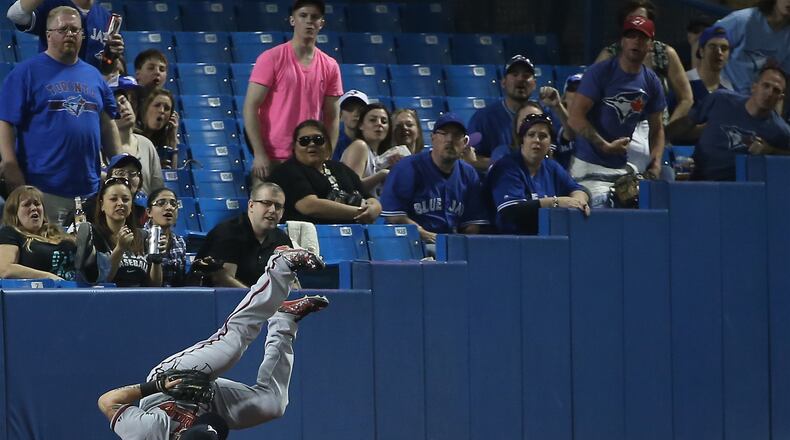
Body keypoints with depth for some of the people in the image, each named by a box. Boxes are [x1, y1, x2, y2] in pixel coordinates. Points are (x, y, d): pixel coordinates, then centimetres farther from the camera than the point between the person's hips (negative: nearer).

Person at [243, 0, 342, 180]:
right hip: (272, 159, -4)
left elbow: (331, 118, 12)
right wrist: (259, 154, -14)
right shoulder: (272, 58, -4)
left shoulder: (330, 67, 8)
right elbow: (251, 107, -7)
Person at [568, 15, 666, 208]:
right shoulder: (600, 72, -7)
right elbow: (575, 118, -12)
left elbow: (657, 129, 16)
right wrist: (606, 146, -17)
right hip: (591, 168, -5)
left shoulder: (651, 82, 8)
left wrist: (656, 162, -1)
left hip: (624, 168, 5)